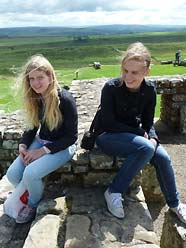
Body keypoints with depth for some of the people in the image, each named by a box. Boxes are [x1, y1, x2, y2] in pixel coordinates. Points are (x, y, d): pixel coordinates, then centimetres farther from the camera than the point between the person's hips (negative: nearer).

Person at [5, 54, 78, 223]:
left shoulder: (65, 99, -22)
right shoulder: (34, 98, -2)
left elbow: (71, 136, -19)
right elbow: (32, 127, 10)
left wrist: (43, 151, -21)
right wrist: (23, 145, -9)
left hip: (63, 146, -6)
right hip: (40, 141, 6)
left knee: (30, 174, -25)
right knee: (12, 174, -10)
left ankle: (34, 204, 9)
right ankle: (27, 195, 23)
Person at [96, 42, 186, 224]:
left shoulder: (149, 90, -5)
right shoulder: (111, 88, -19)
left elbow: (148, 122, 3)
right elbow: (108, 124, -19)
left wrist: (153, 138, -18)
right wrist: (140, 133, -18)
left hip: (133, 135, 5)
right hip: (107, 137, -5)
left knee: (162, 157, -15)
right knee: (146, 148, -30)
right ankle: (114, 192, -16)